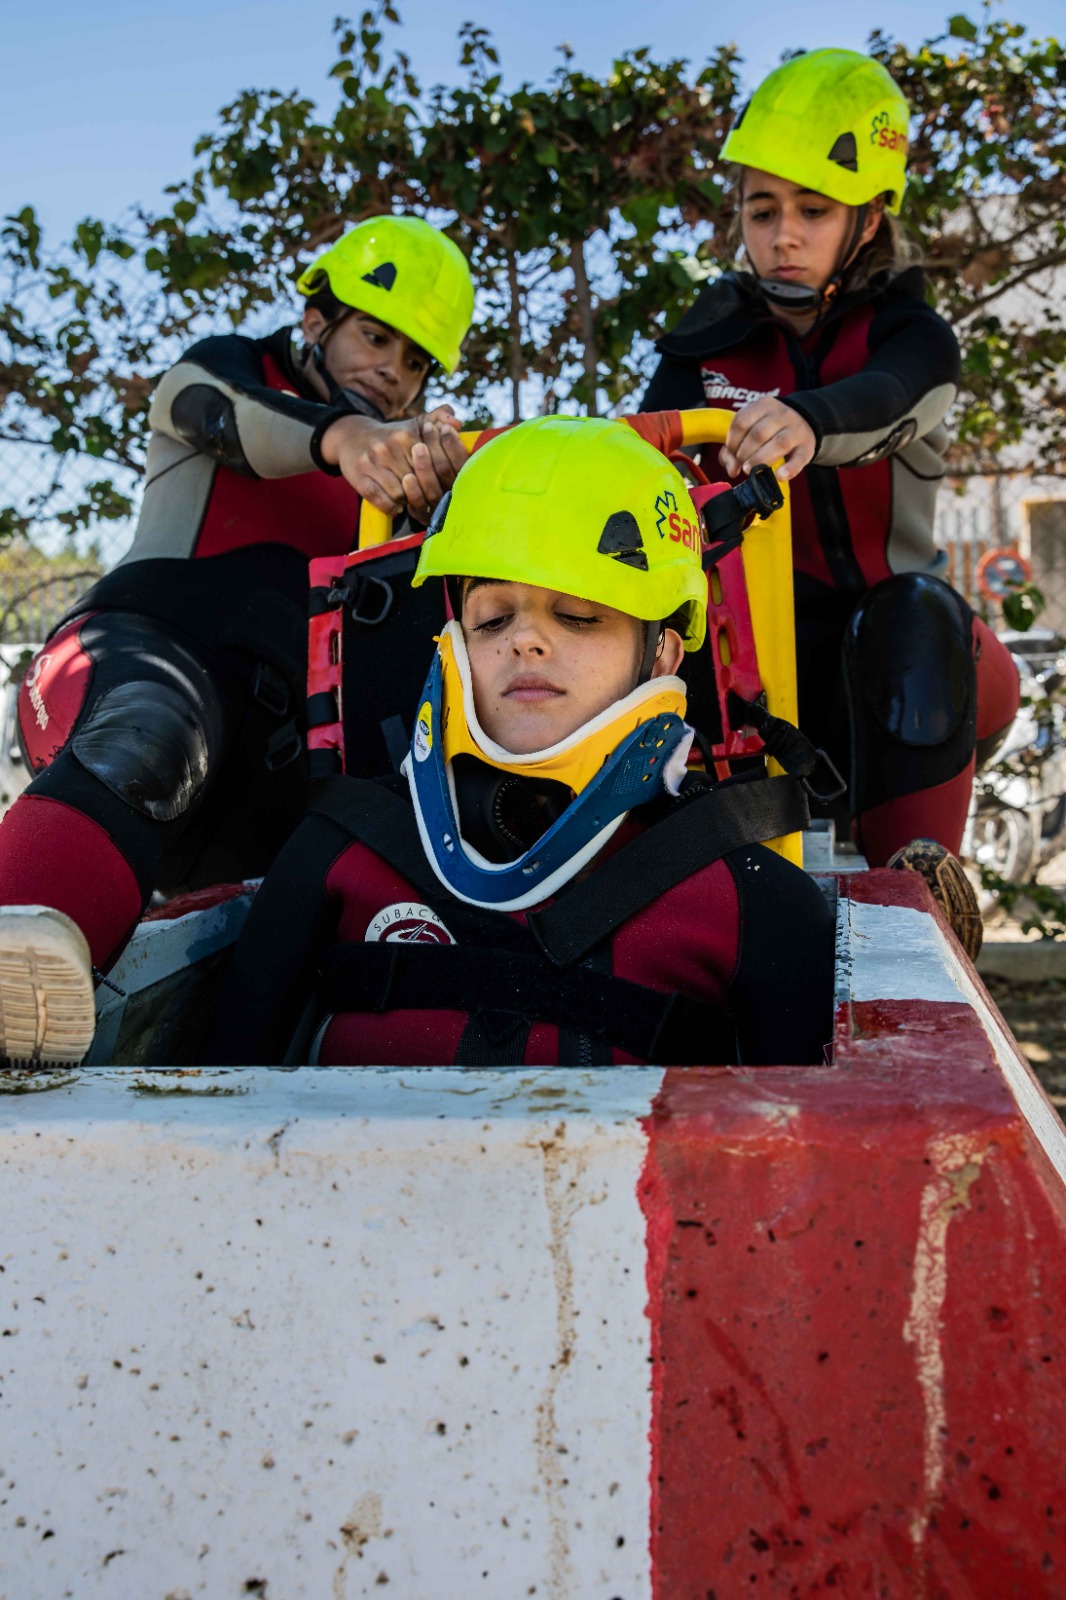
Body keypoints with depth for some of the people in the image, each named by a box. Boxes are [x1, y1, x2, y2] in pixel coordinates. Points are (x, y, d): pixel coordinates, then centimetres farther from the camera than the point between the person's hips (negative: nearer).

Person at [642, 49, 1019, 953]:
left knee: (916, 612, -35)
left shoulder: (910, 335, -4)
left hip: (899, 668, -2)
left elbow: (883, 400, -29)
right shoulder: (712, 342, 6)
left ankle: (917, 875, -33)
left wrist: (807, 423, -54)